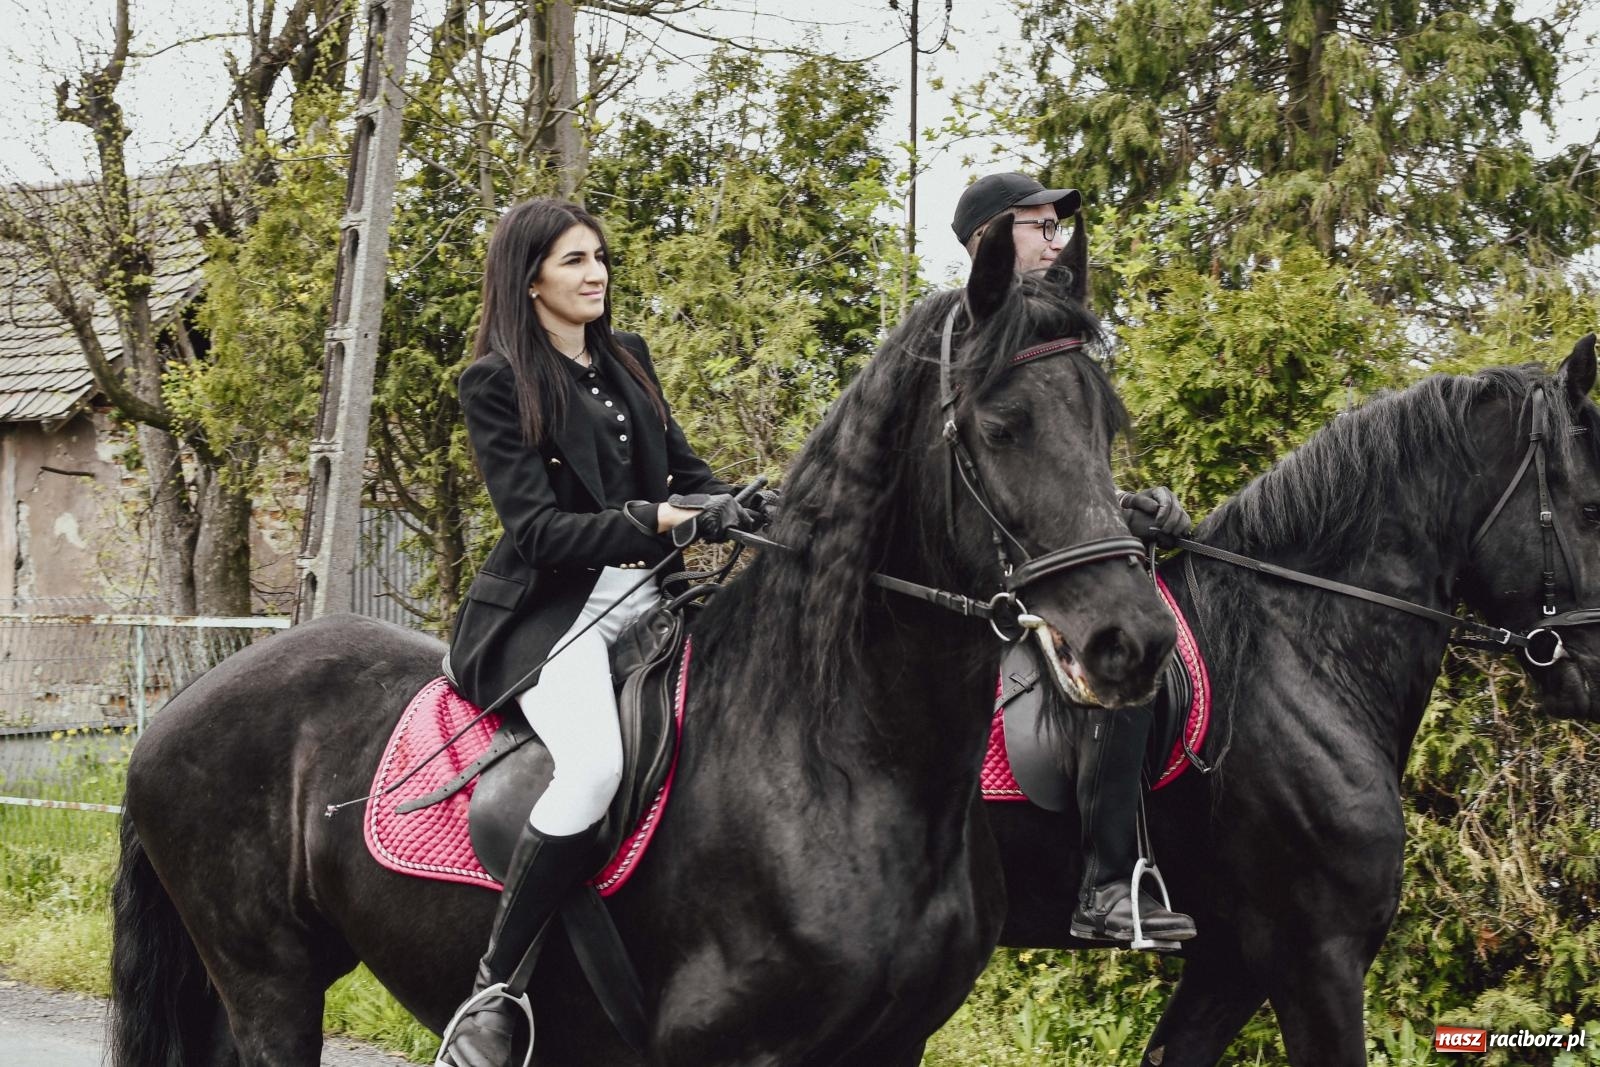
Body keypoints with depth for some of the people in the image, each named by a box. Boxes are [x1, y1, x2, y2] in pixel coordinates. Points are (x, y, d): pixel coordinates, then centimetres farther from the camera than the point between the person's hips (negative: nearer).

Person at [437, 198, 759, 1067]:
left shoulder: (628, 360, 16)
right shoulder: (496, 383, -5)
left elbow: (682, 468, 18)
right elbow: (538, 527, -13)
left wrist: (739, 509, -4)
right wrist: (657, 523, -25)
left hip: (642, 589, 8)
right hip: (548, 607, -8)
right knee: (593, 767, -33)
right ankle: (491, 996, -24)